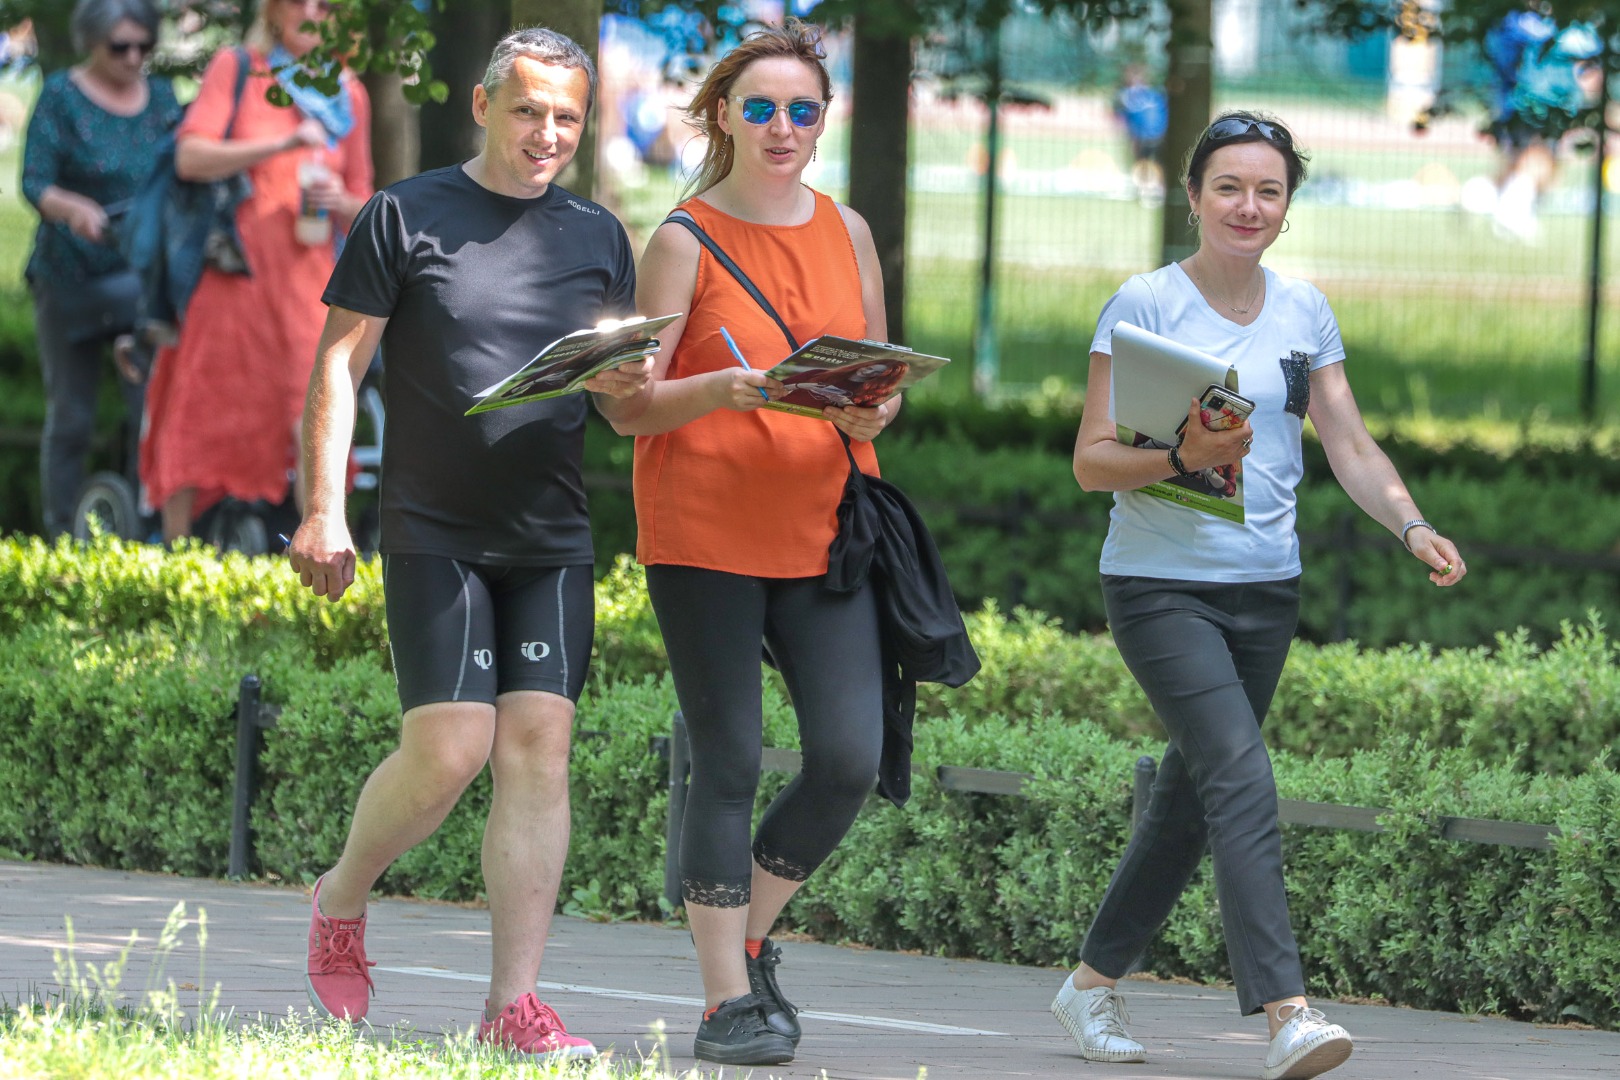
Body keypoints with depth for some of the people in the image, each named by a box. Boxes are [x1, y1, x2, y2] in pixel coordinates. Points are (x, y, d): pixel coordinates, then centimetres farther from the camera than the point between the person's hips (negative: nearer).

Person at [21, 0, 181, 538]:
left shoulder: (161, 97, 8)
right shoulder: (62, 96, -3)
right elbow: (35, 181, -11)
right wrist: (73, 209, -32)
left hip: (145, 278, 2)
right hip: (72, 280, -2)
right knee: (70, 417, 3)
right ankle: (62, 538, 10)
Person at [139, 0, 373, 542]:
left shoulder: (348, 94, 13)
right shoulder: (235, 69, 3)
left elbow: (361, 208, 20)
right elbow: (191, 157, -11)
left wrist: (340, 202, -5)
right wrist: (283, 144, -21)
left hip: (304, 279, 2)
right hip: (229, 274, -2)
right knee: (197, 421, 0)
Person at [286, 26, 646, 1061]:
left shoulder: (597, 236, 11)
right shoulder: (405, 218, 0)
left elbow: (626, 381, 16)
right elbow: (338, 365, -1)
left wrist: (631, 382, -9)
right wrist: (324, 510, -9)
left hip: (552, 539, 4)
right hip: (434, 536, -4)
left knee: (538, 749, -6)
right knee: (448, 750, -13)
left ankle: (515, 1004, -6)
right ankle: (342, 900, 16)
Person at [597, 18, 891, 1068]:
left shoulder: (847, 232, 11)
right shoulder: (686, 241, -2)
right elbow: (631, 405, -5)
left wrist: (869, 413, -6)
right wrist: (726, 390, -23)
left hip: (823, 531, 4)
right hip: (704, 534, -4)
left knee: (849, 759, -6)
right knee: (729, 766, -4)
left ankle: (751, 936, 18)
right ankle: (728, 1002, 2)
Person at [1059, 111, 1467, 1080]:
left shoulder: (1304, 311, 10)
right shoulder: (1146, 305, -5)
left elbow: (1350, 444, 8)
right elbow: (1092, 460, -7)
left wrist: (1412, 525, -9)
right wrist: (1183, 459, -25)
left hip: (1266, 589, 6)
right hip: (1164, 587, -6)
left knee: (1194, 797, 11)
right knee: (1241, 780, -19)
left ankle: (1095, 982, 27)